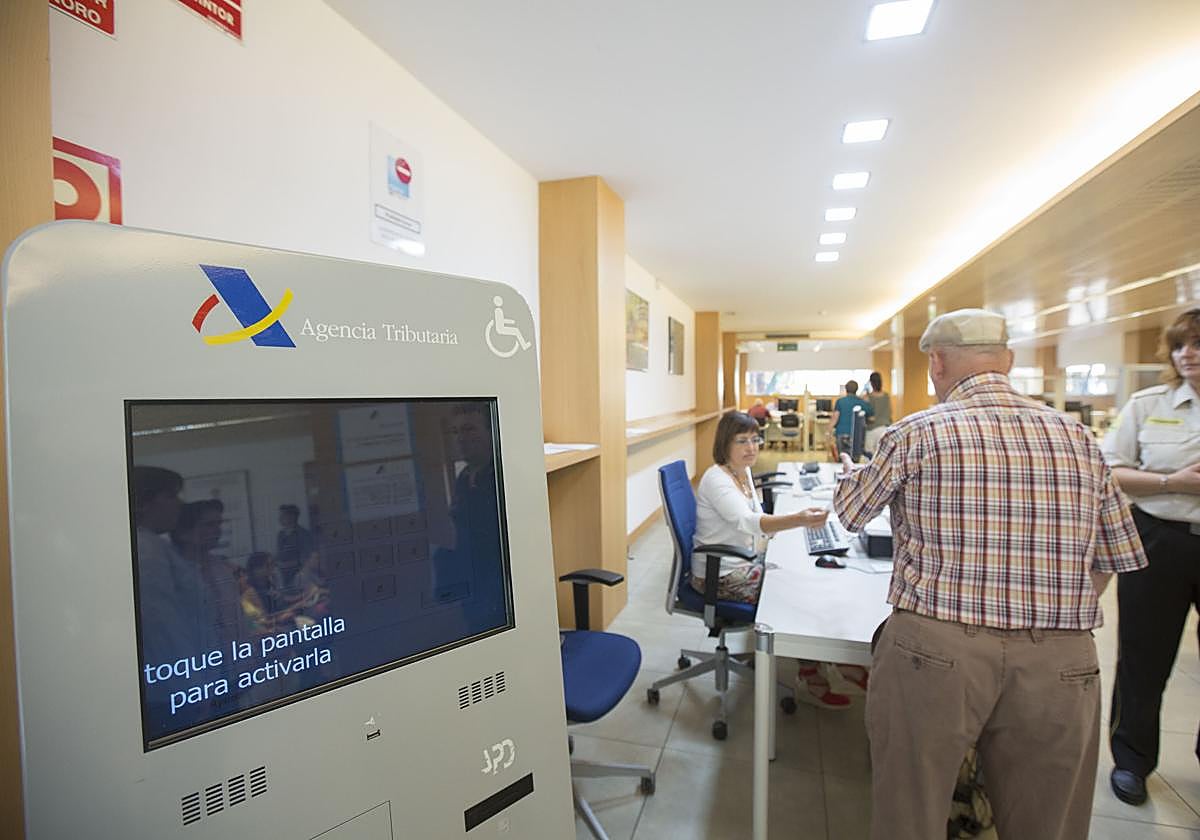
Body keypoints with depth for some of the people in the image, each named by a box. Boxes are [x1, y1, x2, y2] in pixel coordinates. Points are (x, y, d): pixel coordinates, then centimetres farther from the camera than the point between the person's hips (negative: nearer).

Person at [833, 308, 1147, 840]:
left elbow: (849, 513, 7)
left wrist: (849, 470, 28)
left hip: (933, 652, -4)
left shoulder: (917, 433, -6)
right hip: (1062, 664, 5)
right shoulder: (1079, 437, 7)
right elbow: (1113, 558, 11)